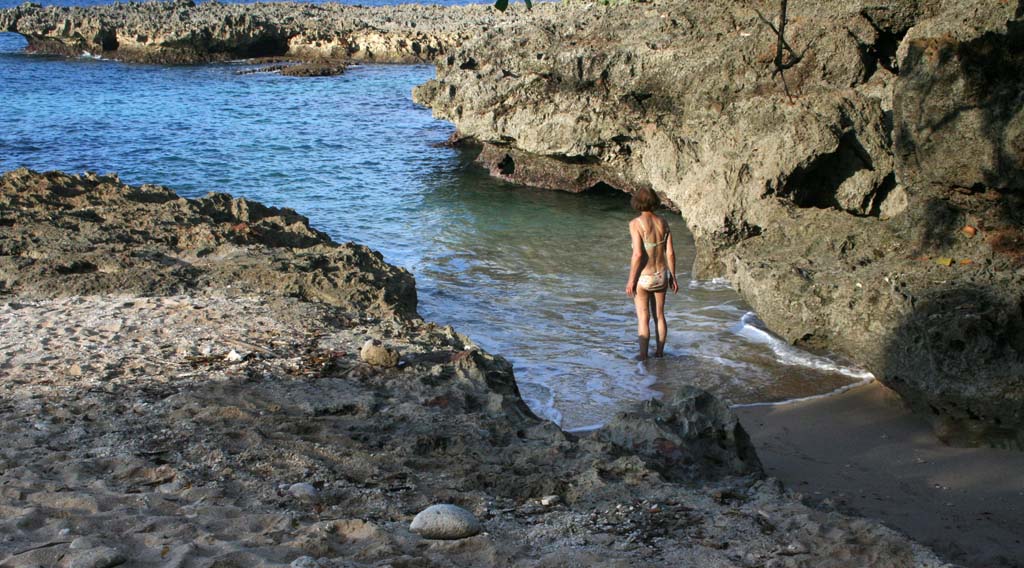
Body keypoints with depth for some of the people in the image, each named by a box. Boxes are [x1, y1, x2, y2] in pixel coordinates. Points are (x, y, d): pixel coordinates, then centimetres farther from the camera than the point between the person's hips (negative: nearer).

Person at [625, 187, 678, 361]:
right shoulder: (663, 222, -3)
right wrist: (673, 277, 8)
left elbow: (637, 254, -23)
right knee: (659, 316, 19)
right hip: (661, 275, 5)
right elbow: (670, 253, -3)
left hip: (643, 277, -4)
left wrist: (630, 280, -14)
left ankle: (643, 355, 14)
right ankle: (660, 351, 29)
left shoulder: (636, 223, -18)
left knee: (643, 319, 8)